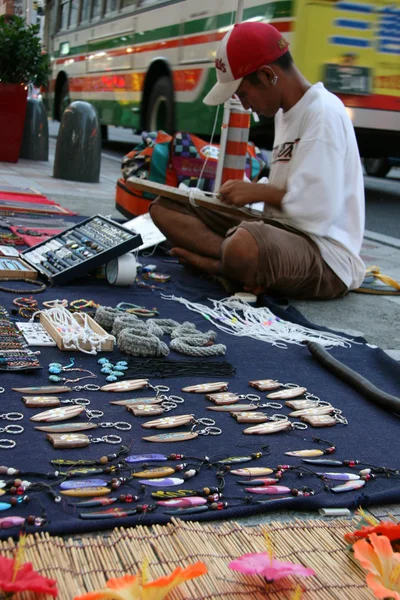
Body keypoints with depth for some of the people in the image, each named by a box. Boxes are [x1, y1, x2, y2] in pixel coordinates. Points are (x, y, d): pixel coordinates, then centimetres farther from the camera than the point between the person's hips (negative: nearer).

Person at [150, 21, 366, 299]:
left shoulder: (323, 114, -15)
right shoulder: (286, 112, 16)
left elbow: (319, 209, -22)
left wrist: (259, 192, -9)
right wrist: (258, 192, 2)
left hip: (325, 257, -10)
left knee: (245, 244, -44)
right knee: (165, 207, 2)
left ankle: (215, 262, -10)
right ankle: (240, 263, -17)